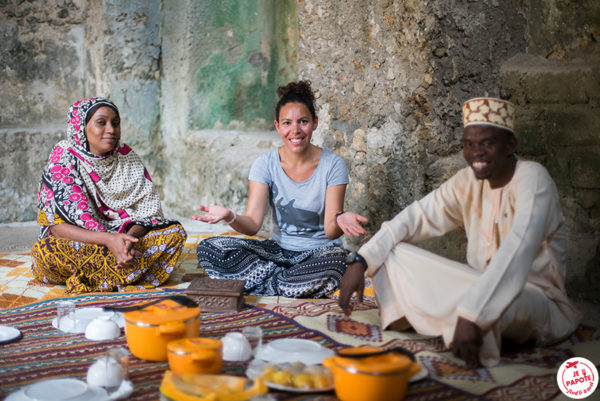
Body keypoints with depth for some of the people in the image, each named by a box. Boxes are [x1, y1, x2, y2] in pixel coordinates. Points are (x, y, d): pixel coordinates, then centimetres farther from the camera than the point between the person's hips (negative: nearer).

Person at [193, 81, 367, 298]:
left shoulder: (332, 165, -8)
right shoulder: (265, 164, -3)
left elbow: (330, 231, -14)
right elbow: (252, 224, -12)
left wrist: (339, 221, -39)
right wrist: (230, 217, -34)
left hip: (318, 252, -2)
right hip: (278, 250, 3)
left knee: (334, 259, -40)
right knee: (208, 248, -19)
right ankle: (301, 286, -17)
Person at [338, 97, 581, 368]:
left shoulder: (533, 179, -18)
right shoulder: (469, 180, 3)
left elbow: (517, 251, -35)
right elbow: (416, 217, 2)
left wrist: (473, 315, -47)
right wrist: (360, 262, -12)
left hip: (537, 298, -6)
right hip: (482, 283, 6)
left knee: (489, 301, -42)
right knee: (392, 253, -5)